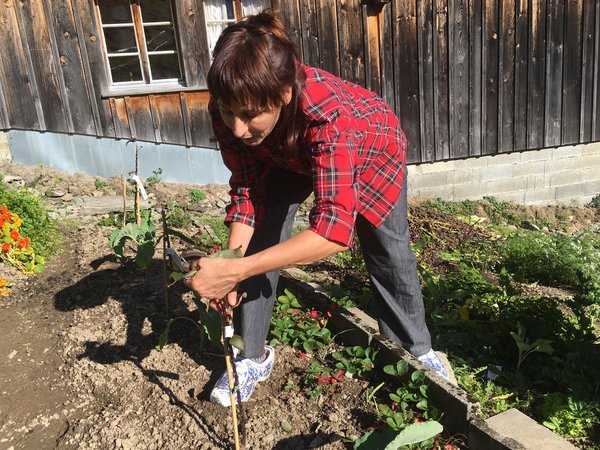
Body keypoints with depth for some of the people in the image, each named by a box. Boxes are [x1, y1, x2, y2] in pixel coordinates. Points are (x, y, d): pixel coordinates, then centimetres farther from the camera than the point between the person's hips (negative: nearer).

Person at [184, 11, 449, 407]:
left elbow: (335, 228, -53)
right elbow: (246, 190, -20)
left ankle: (418, 349, 31)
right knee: (259, 245, -9)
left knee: (389, 253, 5)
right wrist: (229, 264, -33)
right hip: (289, 156, 4)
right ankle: (253, 356, 12)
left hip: (372, 150, -3)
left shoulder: (329, 114, -48)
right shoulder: (230, 109, -32)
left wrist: (235, 271, -56)